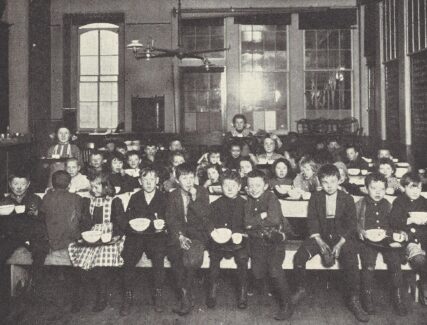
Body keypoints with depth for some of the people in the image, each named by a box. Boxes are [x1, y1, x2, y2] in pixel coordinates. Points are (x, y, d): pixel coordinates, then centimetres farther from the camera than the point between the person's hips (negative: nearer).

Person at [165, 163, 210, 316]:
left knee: (192, 257, -28)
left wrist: (194, 198, -17)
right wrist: (179, 236, -15)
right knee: (174, 256, -20)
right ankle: (185, 295, -5)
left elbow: (204, 216, -6)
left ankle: (185, 294, -11)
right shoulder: (173, 195, 7)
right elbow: (170, 219, 0)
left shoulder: (202, 192, 3)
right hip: (177, 233, 3)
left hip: (197, 233, -2)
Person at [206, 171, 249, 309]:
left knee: (242, 257, -27)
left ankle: (243, 293, -15)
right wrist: (212, 231, -20)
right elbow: (210, 221, 3)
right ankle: (212, 291, -17)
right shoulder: (216, 204, 14)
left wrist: (240, 234, -18)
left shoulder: (244, 204, 11)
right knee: (214, 255, -27)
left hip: (237, 240, -1)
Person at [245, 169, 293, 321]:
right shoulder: (249, 201, 9)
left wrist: (255, 222, -10)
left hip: (274, 240, -4)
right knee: (258, 273, -11)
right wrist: (262, 216, -13)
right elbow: (247, 223, -3)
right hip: (257, 240, 4)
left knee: (274, 270, -21)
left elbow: (275, 219, -23)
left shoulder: (271, 198, -6)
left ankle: (286, 306, -5)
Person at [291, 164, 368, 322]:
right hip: (320, 236, 1)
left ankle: (354, 300, -11)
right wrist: (320, 243, -16)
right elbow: (312, 222, -1)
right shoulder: (315, 198, 4)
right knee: (299, 257, -23)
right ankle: (301, 289, 2)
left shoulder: (347, 199, 1)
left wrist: (339, 245, -17)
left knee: (352, 262, -29)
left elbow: (351, 226, -2)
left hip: (342, 237, -1)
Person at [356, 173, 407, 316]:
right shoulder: (360, 204, 10)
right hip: (367, 240, -2)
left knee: (395, 260, -23)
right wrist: (360, 230, -13)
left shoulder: (387, 205, 19)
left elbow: (393, 224, 22)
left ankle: (398, 296, -9)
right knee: (368, 263, -28)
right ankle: (367, 296, -13)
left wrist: (399, 232, 3)